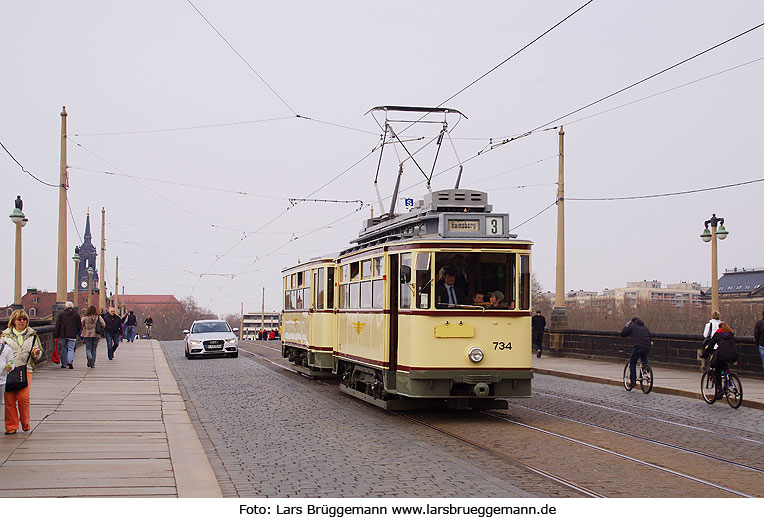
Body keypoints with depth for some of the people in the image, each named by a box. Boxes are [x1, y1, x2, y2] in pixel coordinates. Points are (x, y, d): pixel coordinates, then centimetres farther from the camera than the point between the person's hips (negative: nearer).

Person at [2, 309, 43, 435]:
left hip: (25, 369, 0)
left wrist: (36, 353, -3)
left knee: (23, 397, -13)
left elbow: (38, 354, 20)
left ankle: (25, 423, 9)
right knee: (9, 399, -3)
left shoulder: (32, 335, 14)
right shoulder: (5, 335, 11)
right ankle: (11, 426, 9)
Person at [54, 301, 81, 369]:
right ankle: (70, 361, -20)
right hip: (72, 336, 0)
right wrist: (76, 333, 25)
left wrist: (55, 336, 3)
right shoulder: (76, 315, 3)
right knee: (71, 349, 2)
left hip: (63, 335, 0)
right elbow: (79, 326, 8)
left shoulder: (61, 314, 1)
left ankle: (64, 364, 14)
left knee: (63, 349, 10)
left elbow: (57, 326, 0)